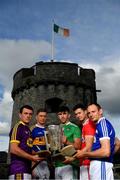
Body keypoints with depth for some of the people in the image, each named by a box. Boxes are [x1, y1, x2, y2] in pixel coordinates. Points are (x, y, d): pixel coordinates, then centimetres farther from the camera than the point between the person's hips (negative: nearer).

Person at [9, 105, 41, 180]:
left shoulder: (28, 130, 20)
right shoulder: (18, 127, -5)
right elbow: (13, 149, -16)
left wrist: (37, 154, 7)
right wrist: (32, 157, -12)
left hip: (27, 169, 9)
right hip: (19, 171, -9)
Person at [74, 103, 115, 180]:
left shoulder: (103, 123, -12)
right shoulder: (100, 125, 17)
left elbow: (106, 151, -22)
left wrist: (84, 154, -11)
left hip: (101, 165, -10)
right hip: (98, 165, 10)